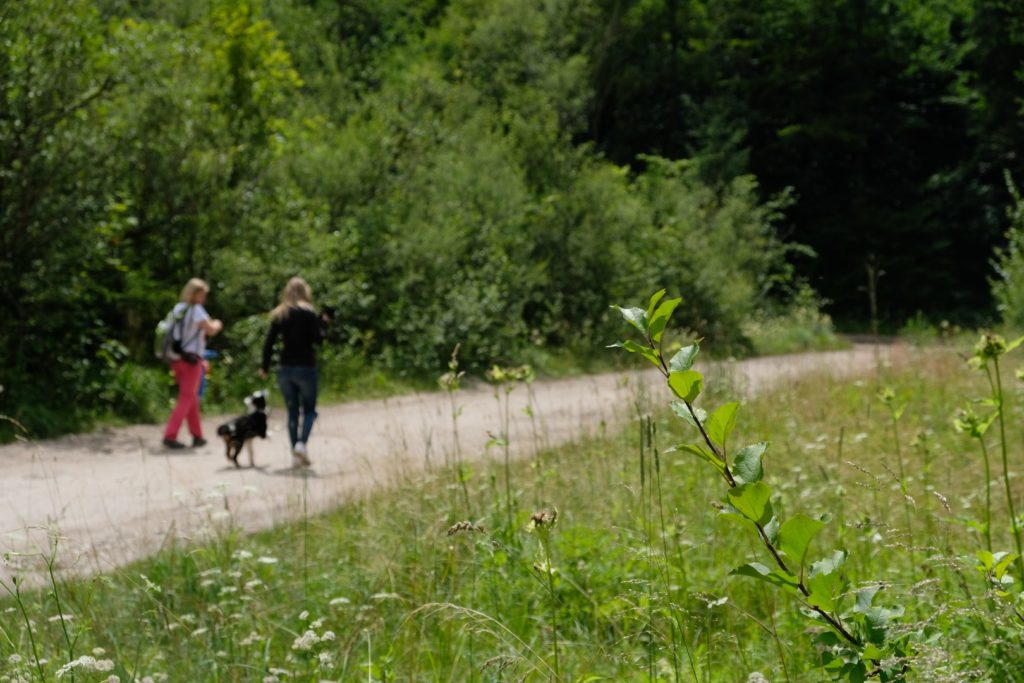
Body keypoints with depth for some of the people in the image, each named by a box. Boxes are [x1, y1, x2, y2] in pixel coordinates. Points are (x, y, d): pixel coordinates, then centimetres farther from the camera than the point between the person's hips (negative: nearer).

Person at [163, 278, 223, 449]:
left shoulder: (178, 308, 11)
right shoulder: (196, 310, -12)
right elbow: (211, 330, -14)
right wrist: (216, 325, 6)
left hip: (177, 358, 8)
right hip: (191, 359, -8)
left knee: (192, 398, 16)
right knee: (186, 398, -3)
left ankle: (197, 436, 20)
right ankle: (170, 435, -9)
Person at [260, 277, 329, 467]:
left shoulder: (279, 314, 6)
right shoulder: (308, 313, -7)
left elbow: (269, 342, 4)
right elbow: (318, 339, -12)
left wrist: (265, 367, 12)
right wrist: (324, 323, 4)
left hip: (285, 368, 4)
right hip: (306, 366, -4)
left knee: (292, 411, 11)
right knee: (309, 410, 7)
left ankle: (296, 455, 6)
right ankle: (302, 442, -18)